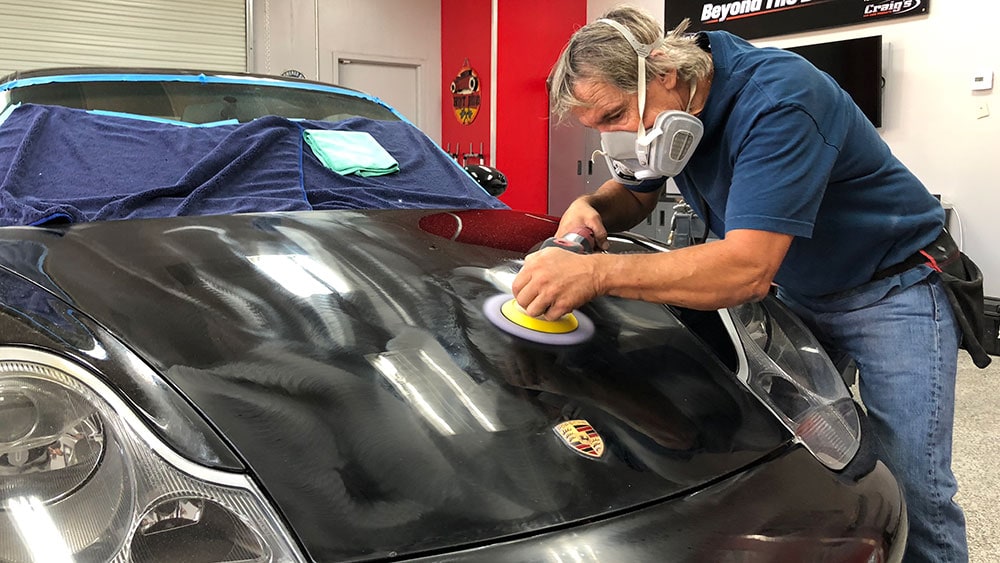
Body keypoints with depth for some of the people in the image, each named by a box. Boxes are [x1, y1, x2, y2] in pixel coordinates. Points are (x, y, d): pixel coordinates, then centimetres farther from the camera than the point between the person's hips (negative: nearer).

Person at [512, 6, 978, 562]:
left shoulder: (778, 96, -32)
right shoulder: (666, 108, -7)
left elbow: (746, 270, -40)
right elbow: (635, 194, 9)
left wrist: (597, 273, -48)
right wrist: (591, 207, -16)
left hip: (894, 292, -7)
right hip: (798, 296, 7)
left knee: (914, 495, -8)